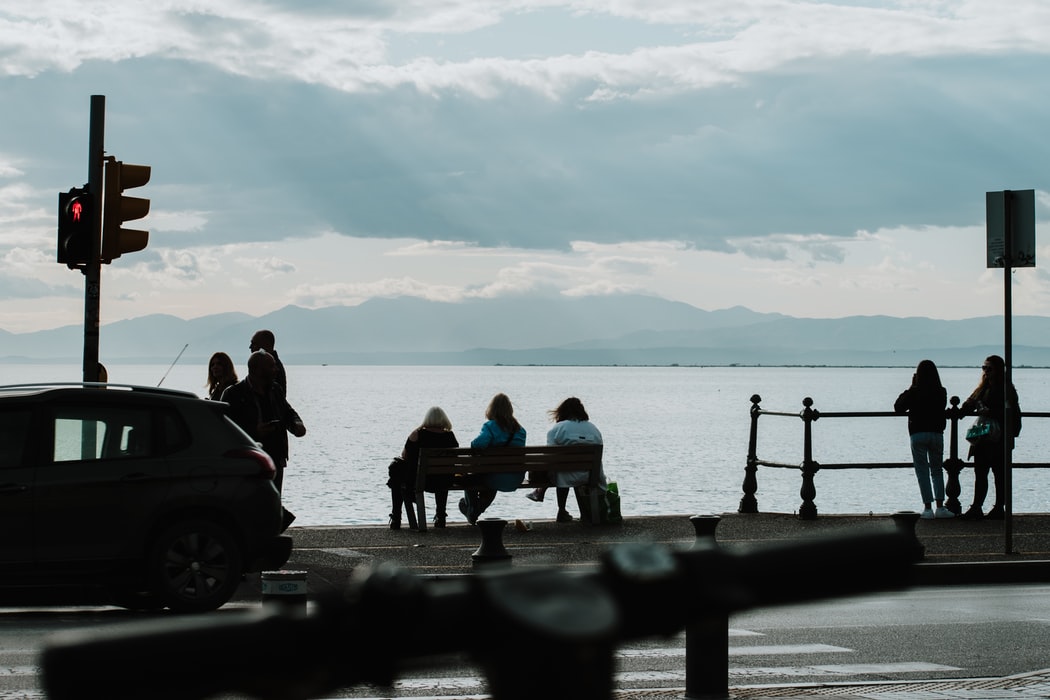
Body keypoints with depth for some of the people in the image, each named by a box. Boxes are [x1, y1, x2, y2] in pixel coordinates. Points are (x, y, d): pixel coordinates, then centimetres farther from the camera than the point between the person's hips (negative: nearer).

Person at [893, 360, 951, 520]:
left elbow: (898, 407, 2)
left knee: (922, 471, 2)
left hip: (918, 434, -2)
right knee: (937, 470, 13)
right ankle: (940, 507, 5)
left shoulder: (913, 393, -7)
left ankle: (928, 508, -3)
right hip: (937, 433, 3)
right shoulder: (941, 393, 0)